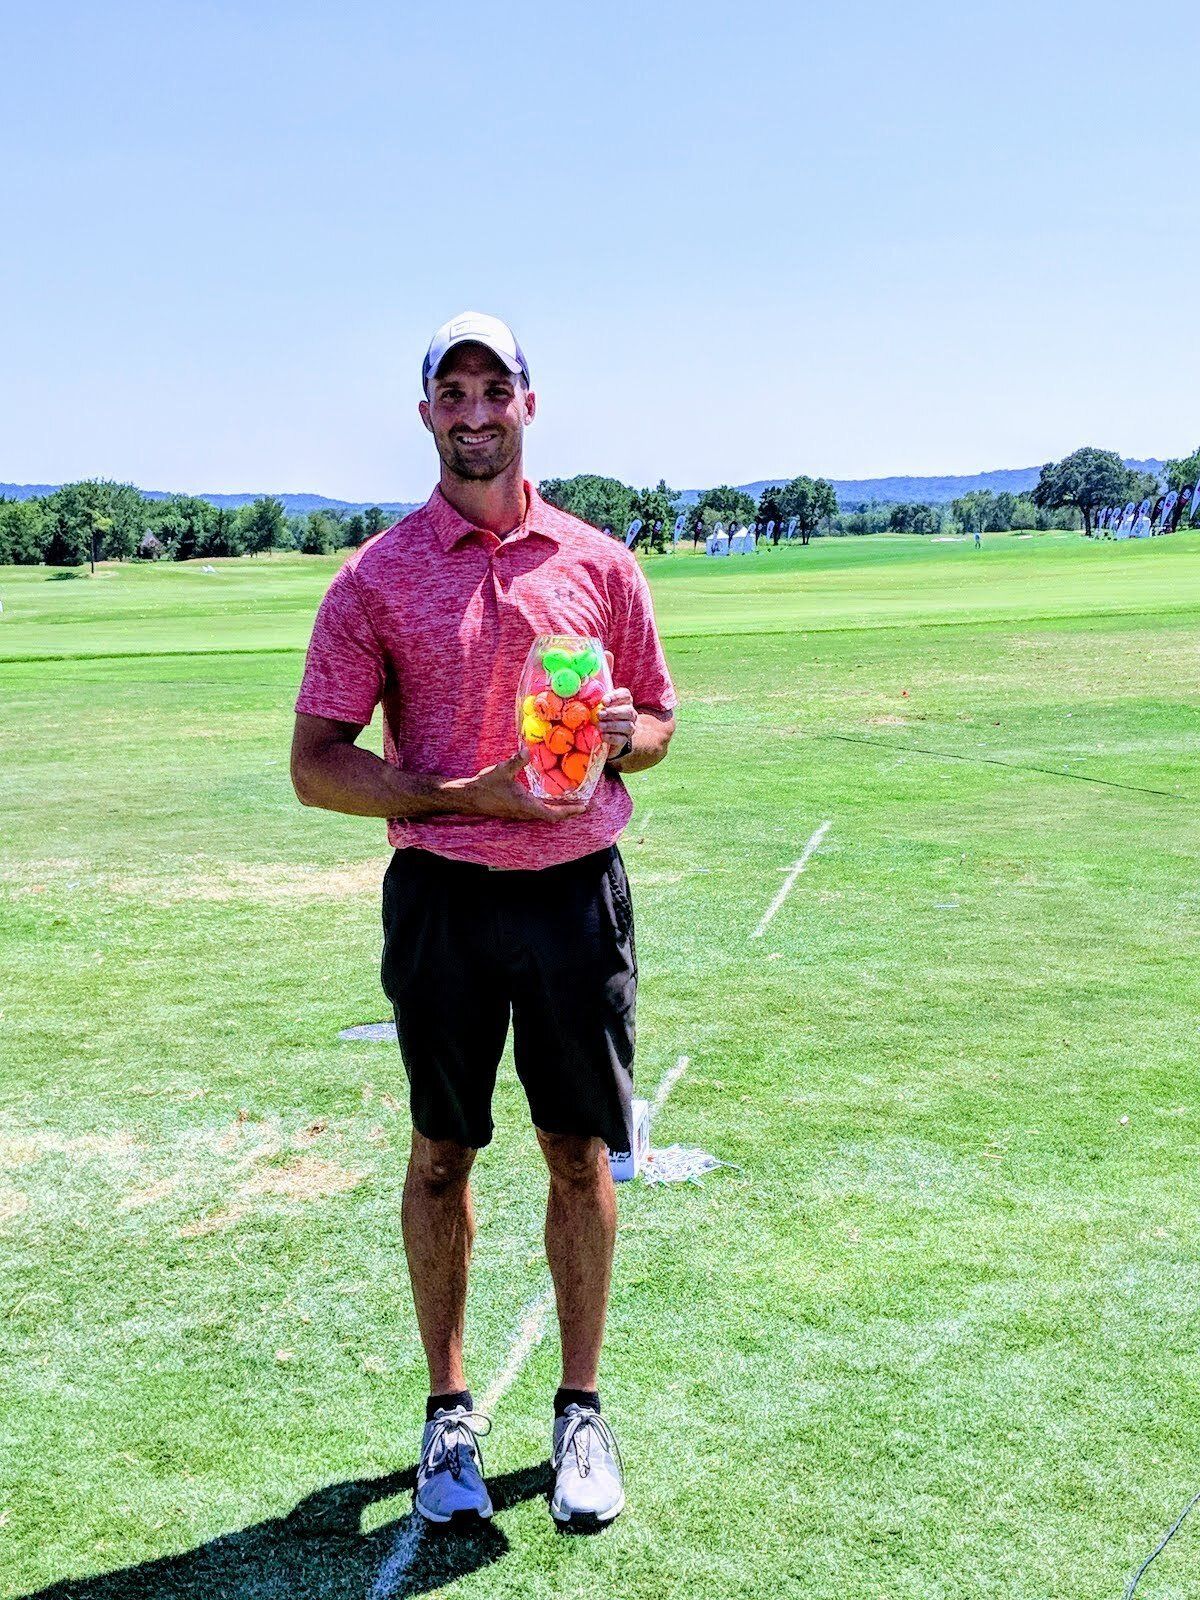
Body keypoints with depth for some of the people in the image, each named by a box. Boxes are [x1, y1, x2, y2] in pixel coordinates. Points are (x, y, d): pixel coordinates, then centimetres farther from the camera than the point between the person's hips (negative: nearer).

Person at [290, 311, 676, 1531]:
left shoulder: (598, 562, 6)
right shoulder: (377, 576, 0)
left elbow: (658, 723, 15)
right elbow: (315, 764, -3)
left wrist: (621, 736, -10)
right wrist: (470, 796, -16)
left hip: (577, 890, 1)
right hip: (443, 895, -1)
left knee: (581, 1156, 7)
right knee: (441, 1157, 9)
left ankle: (581, 1411, 23)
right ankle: (448, 1410, 25)